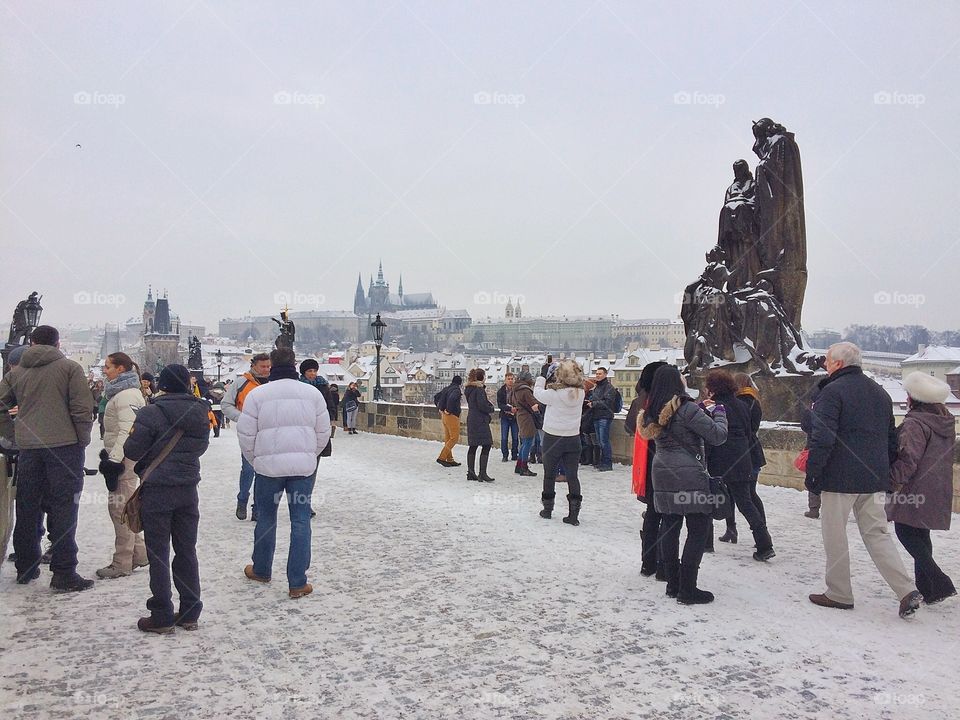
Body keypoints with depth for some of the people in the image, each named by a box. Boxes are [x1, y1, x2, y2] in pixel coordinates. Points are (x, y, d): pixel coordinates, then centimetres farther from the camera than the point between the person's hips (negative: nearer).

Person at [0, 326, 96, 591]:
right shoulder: (70, 368, -3)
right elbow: (82, 409, -10)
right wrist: (83, 440, 1)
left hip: (28, 449, 4)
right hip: (65, 445, -4)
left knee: (27, 509, 15)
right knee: (63, 510, -1)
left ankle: (25, 568, 27)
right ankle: (64, 574, -1)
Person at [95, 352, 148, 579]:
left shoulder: (126, 394, -16)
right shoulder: (122, 392, 18)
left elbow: (127, 431, -22)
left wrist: (114, 459, -23)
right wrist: (109, 454, 24)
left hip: (124, 458, -11)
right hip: (119, 456, 11)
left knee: (120, 507, -5)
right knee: (123, 507, 15)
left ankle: (122, 563, 2)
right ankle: (138, 553, 23)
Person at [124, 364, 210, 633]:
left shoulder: (151, 413, -14)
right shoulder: (200, 413, 2)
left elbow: (132, 451, -11)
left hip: (157, 491, -5)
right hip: (189, 490, 5)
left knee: (158, 553, 5)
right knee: (186, 550, 13)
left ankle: (162, 616, 11)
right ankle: (190, 613, 19)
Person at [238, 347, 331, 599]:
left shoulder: (257, 394, -5)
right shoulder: (312, 393, 0)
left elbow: (245, 433, -3)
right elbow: (323, 432, 5)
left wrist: (255, 460, 14)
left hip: (268, 465, 0)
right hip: (304, 466, 1)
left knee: (266, 517, 17)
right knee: (300, 520, 5)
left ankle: (261, 570, 35)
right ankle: (297, 583, 5)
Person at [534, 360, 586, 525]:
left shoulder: (554, 393, -21)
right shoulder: (580, 392, -9)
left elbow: (538, 393, -6)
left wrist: (542, 378, 10)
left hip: (553, 438, -3)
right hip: (573, 439, 3)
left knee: (549, 474, 14)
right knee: (572, 476, 7)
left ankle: (547, 509, 26)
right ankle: (574, 513, 4)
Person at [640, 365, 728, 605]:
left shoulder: (654, 410, 8)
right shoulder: (686, 408, -15)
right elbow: (717, 435, -11)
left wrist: (702, 409, 15)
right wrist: (719, 413, 6)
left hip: (663, 476, 8)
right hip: (689, 477, -8)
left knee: (669, 527, 12)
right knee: (699, 529, 0)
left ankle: (673, 584, 18)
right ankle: (687, 589, 1)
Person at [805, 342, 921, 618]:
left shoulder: (832, 391, -10)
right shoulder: (880, 393, 15)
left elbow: (822, 438, -18)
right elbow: (891, 440, 19)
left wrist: (812, 473, -12)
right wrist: (885, 474, 24)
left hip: (840, 478, -7)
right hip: (875, 480, 7)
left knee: (835, 536, 5)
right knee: (877, 534, 13)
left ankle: (839, 594, 13)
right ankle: (907, 590, 2)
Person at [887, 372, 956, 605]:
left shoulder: (915, 423, -17)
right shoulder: (946, 422, 12)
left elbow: (908, 459, -22)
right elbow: (949, 452, 21)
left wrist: (892, 480, -15)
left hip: (915, 490, -9)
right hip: (939, 490, 9)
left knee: (906, 532, -2)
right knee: (920, 535, 16)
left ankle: (938, 583, -8)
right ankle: (926, 587, 21)